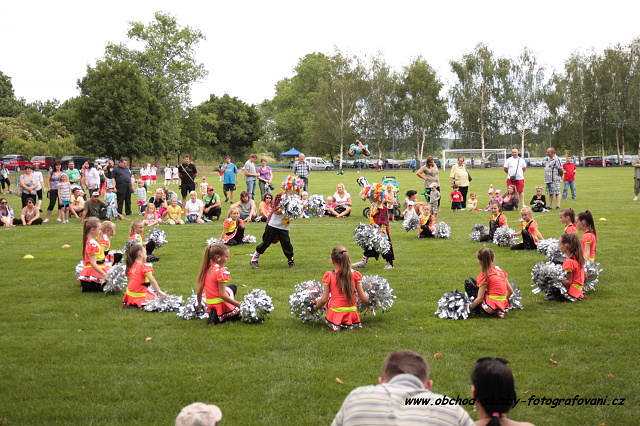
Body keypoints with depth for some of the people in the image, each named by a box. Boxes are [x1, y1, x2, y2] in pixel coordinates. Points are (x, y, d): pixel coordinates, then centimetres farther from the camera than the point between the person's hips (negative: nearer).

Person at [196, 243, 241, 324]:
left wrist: (199, 304, 26)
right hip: (221, 305, -7)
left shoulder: (206, 269, 3)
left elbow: (199, 291, 9)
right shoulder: (221, 271, -19)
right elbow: (223, 295, -24)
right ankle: (221, 317, -3)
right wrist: (239, 305, -23)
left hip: (209, 305, 7)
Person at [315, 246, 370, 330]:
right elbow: (363, 298, 1)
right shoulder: (355, 275, -3)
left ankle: (335, 325, 1)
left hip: (335, 313, -2)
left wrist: (315, 307, 15)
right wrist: (368, 301, 24)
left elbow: (324, 300, -5)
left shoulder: (329, 276, -7)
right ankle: (350, 324, 6)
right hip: (351, 314, 2)